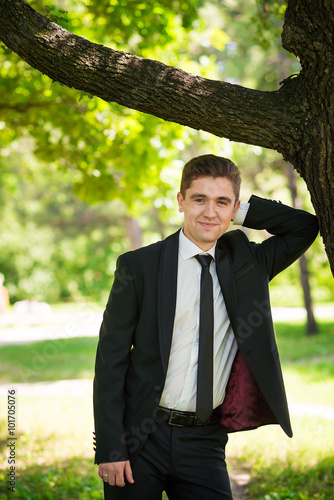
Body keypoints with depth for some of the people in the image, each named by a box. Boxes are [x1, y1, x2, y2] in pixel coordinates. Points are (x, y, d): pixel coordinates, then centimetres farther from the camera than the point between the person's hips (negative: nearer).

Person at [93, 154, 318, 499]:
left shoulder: (247, 263, 7)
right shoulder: (138, 266, -4)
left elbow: (305, 227, 10)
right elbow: (110, 359, -4)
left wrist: (241, 212, -1)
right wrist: (109, 448, -11)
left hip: (204, 444, 2)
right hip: (141, 436, -2)